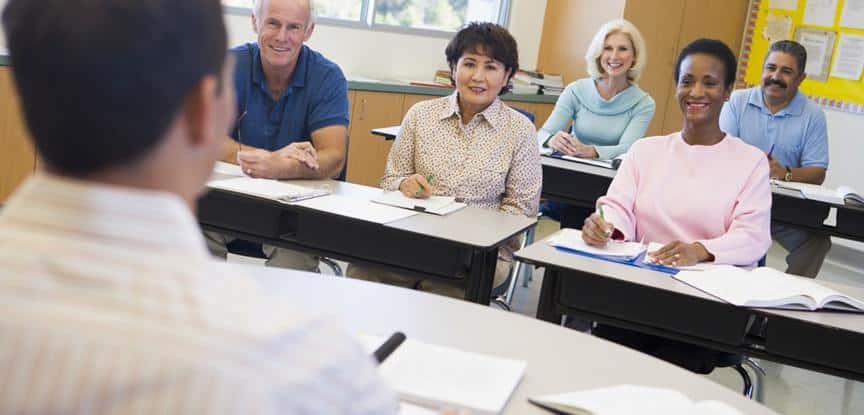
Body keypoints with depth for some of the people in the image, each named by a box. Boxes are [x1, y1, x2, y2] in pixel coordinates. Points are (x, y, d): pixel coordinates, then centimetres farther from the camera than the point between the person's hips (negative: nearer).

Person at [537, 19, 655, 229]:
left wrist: (589, 151, -34)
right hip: (571, 179, 0)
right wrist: (552, 140, -30)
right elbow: (543, 134, -4)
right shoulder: (576, 91, 3)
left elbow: (626, 149, -13)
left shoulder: (643, 104, 1)